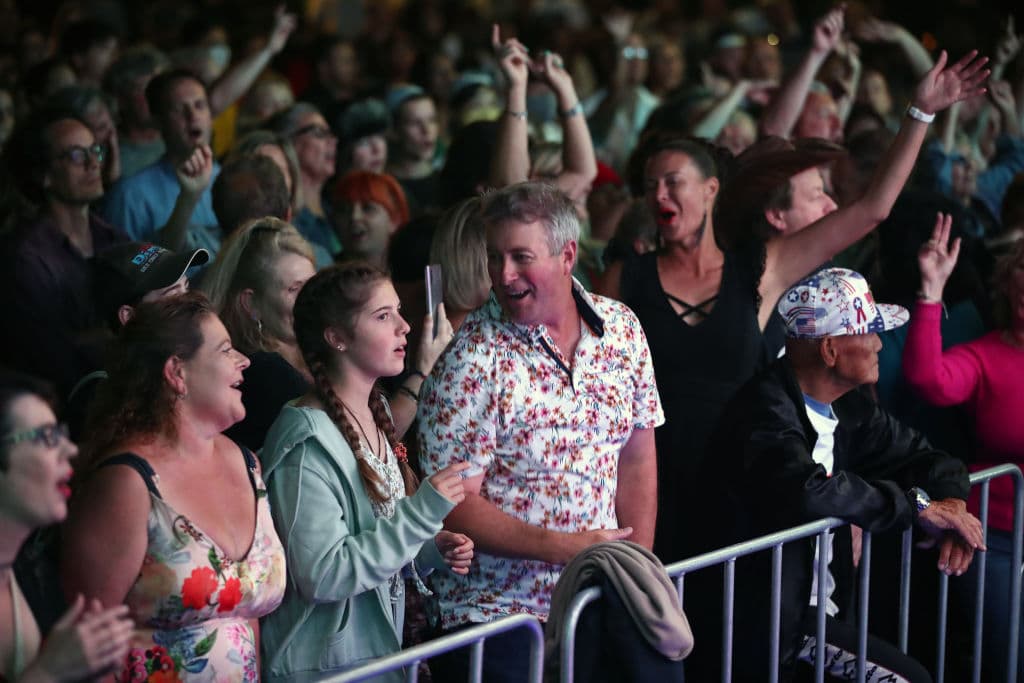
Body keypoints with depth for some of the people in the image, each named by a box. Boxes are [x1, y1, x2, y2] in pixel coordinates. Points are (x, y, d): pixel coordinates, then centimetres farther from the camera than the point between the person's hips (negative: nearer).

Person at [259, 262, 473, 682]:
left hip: (380, 648, 8)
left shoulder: (375, 413, 6)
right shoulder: (308, 441, -20)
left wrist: (430, 551, -1)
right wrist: (423, 513, -23)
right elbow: (321, 576, -24)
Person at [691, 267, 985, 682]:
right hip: (755, 623, -8)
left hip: (813, 612, 8)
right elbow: (808, 489, -37)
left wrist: (952, 503, -10)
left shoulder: (847, 408, 5)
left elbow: (923, 457, 13)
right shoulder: (767, 410, -20)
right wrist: (919, 507, -27)